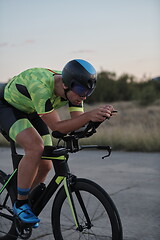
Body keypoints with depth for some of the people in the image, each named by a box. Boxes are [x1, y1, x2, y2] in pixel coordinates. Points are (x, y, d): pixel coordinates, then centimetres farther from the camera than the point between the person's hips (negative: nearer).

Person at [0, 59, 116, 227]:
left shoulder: (74, 88, -20)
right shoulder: (40, 86, -41)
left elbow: (78, 123, -17)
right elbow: (57, 127, -39)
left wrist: (98, 115, -36)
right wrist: (89, 115, -50)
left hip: (31, 112, 7)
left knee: (45, 165, -2)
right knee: (36, 147, -30)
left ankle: (28, 201, 24)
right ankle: (20, 205, -13)